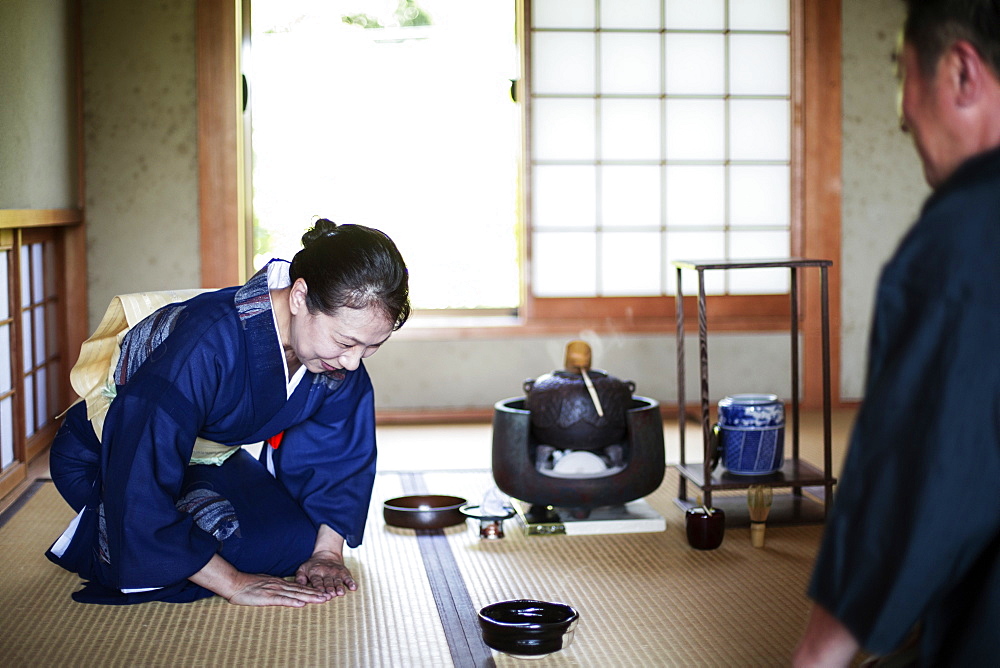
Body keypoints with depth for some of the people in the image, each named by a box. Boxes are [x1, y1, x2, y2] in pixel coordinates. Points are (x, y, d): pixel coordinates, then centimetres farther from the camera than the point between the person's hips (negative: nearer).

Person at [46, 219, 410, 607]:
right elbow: (140, 488, -41)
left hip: (208, 456, 6)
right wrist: (233, 584, -37)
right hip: (107, 455, -6)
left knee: (300, 541, -9)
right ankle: (97, 534, 3)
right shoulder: (205, 345, -41)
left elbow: (340, 451, -5)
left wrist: (327, 552, -14)